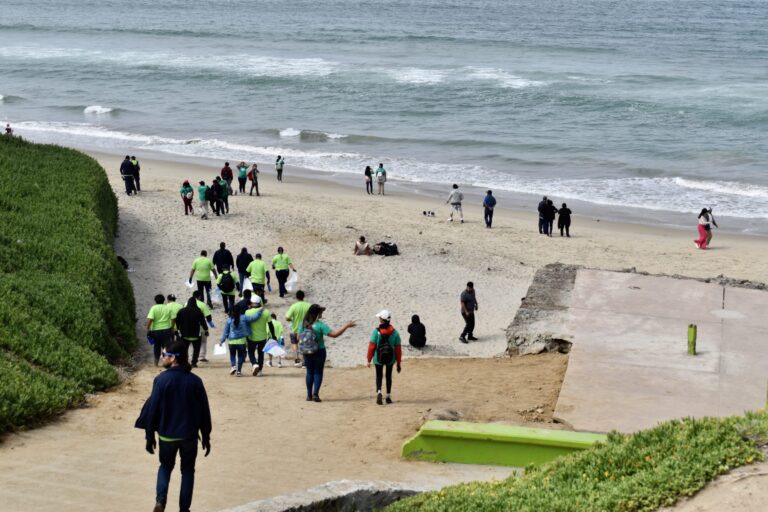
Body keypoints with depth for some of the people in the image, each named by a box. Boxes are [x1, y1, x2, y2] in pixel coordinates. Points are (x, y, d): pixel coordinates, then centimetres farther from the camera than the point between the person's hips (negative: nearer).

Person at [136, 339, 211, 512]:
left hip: (167, 435, -1)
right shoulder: (195, 381, -5)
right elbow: (204, 410, 0)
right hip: (190, 435, 1)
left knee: (165, 466, 20)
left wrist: (149, 436, 2)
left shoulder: (161, 380, -12)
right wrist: (206, 436, 10)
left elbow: (152, 409, -8)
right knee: (187, 471, 16)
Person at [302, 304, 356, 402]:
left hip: (307, 352, 4)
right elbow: (334, 334, -22)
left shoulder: (304, 324, -4)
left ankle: (309, 395, 16)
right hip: (319, 352, -4)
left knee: (309, 372, 15)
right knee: (318, 372, 7)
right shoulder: (320, 325, -19)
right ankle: (315, 394, -3)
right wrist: (346, 326, -16)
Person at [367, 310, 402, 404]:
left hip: (378, 359, -2)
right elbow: (398, 348, -3)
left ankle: (379, 392, -13)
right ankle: (388, 396, 19)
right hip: (390, 359, 2)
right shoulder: (394, 333, -7)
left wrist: (369, 360, -3)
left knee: (379, 376, 11)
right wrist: (398, 363, 5)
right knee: (388, 376, 17)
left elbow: (372, 347, -13)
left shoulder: (376, 332, -14)